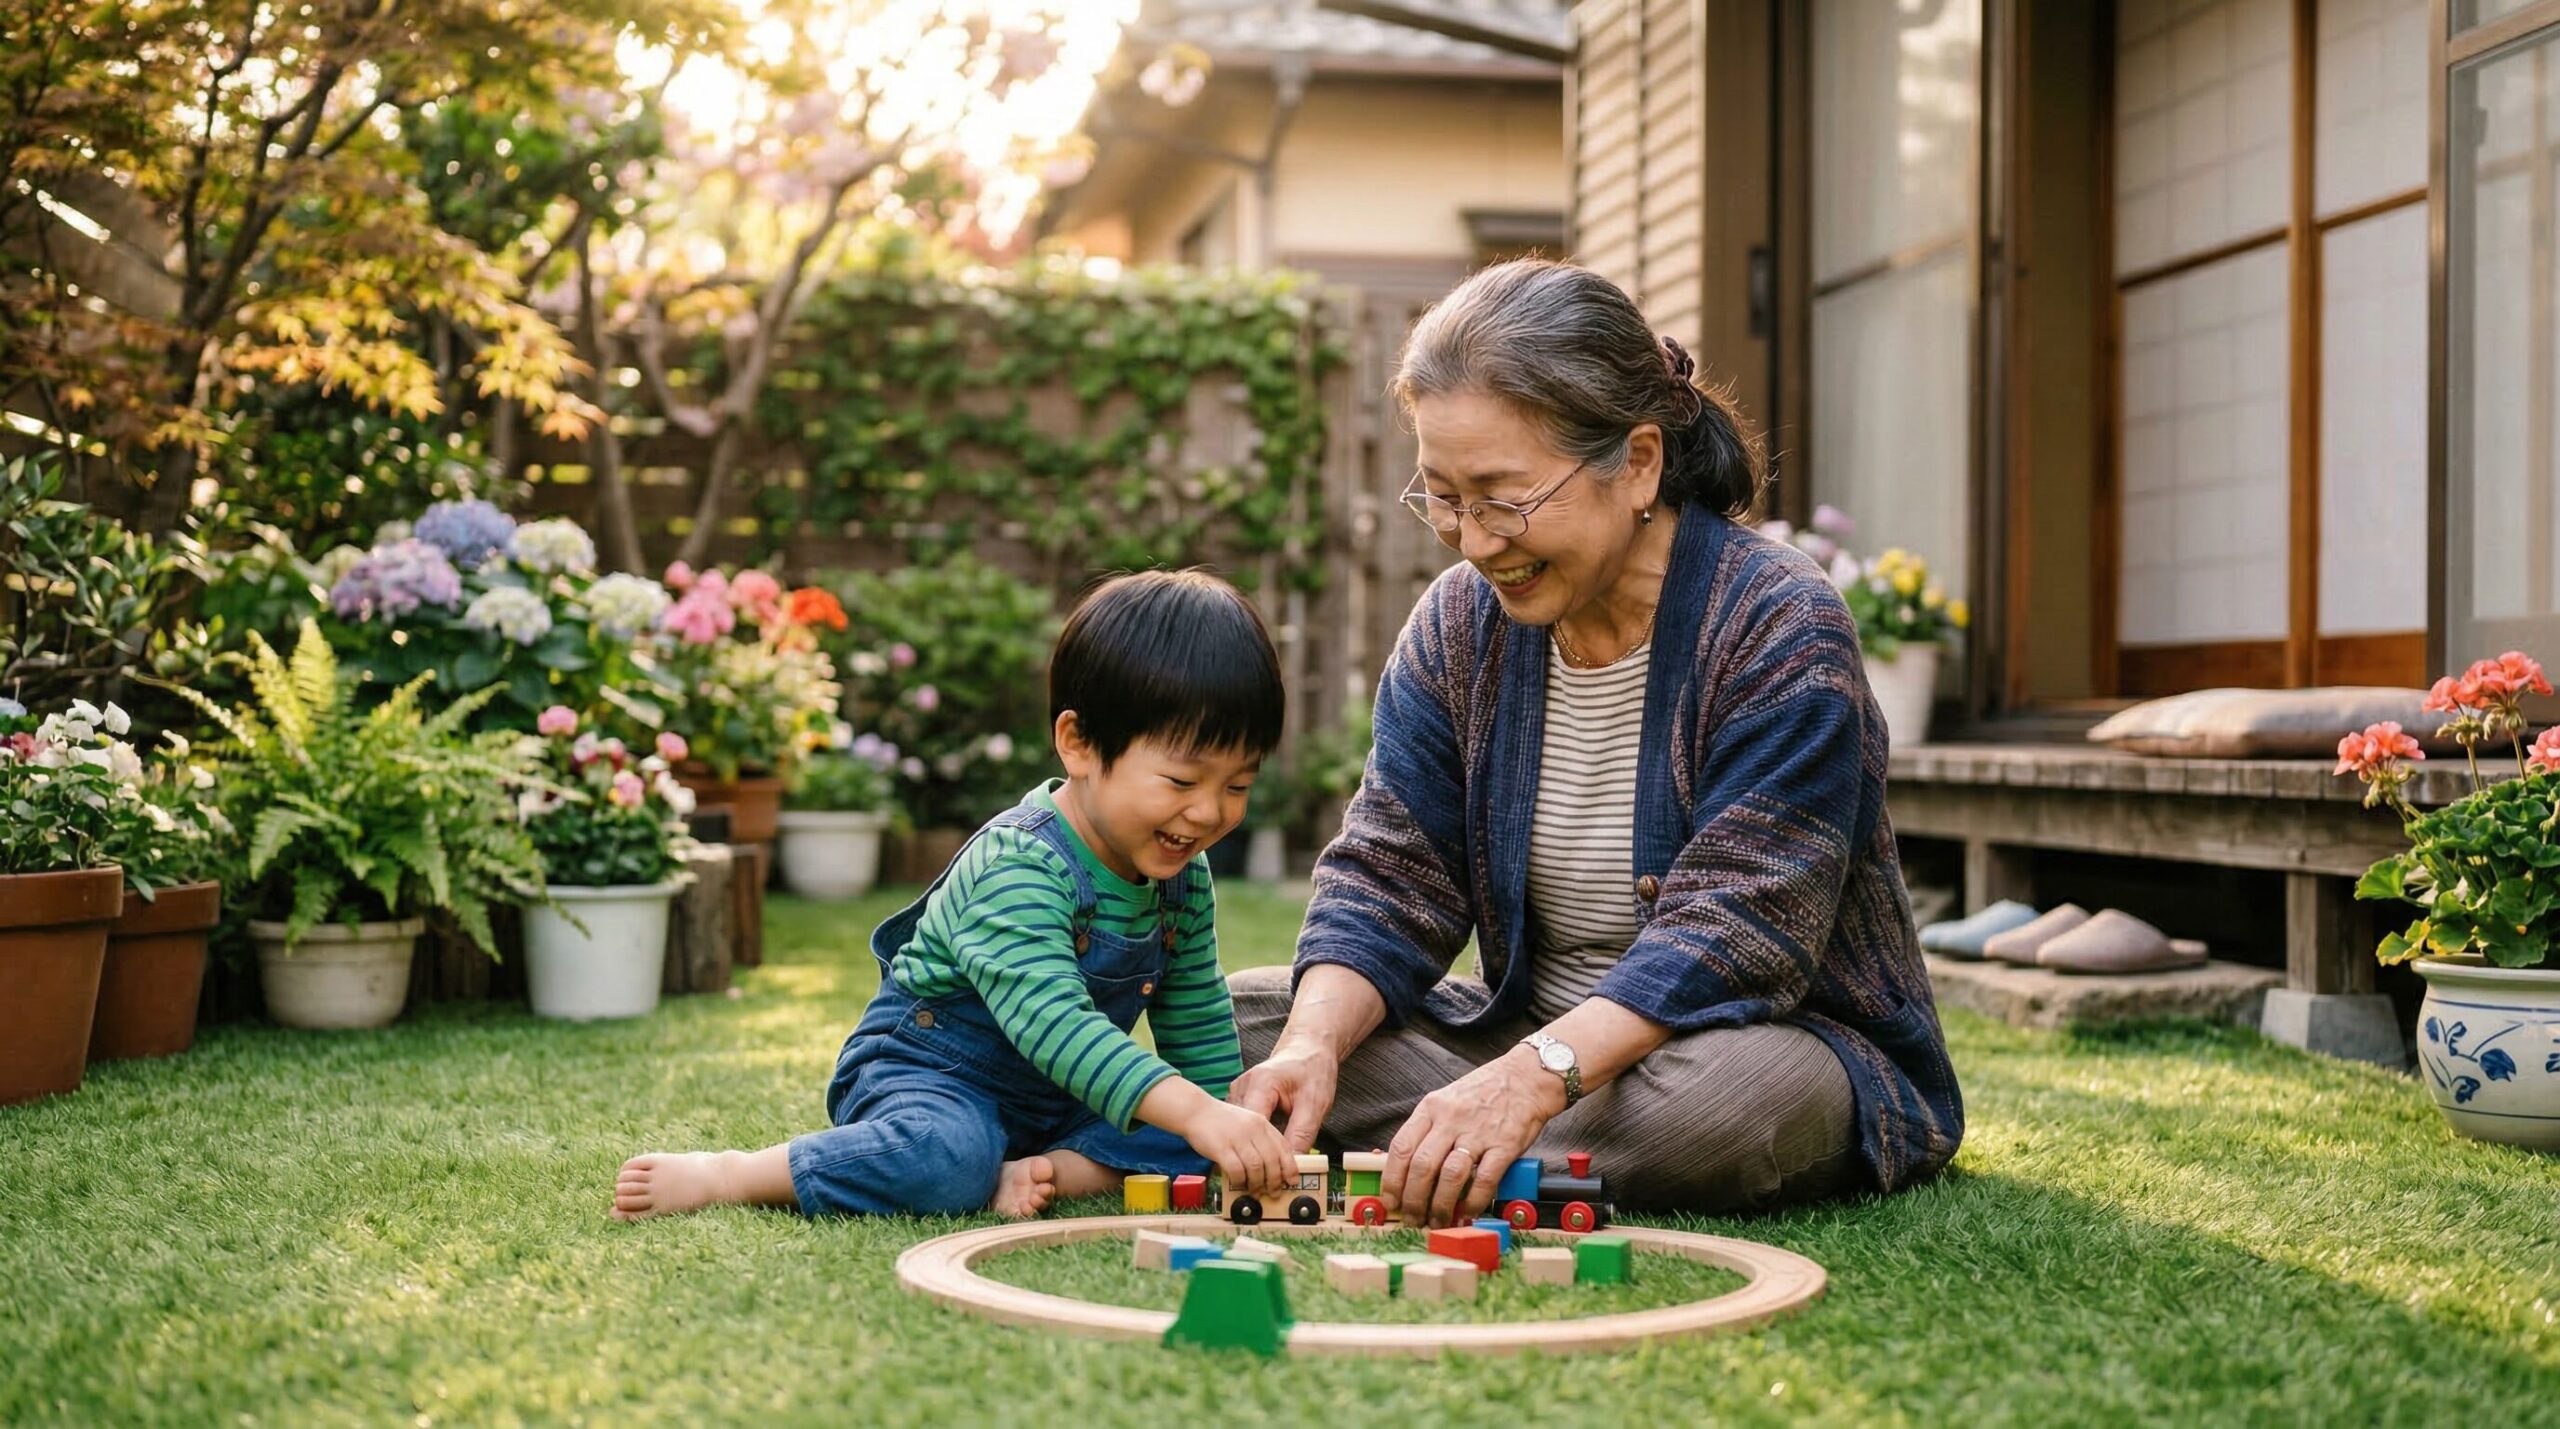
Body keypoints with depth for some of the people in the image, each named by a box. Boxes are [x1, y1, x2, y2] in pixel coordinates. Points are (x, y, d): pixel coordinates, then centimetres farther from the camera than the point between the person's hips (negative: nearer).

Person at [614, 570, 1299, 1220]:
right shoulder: (1019, 866, -28)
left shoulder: (1182, 874, -2)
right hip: (930, 1071, -7)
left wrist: (1232, 1119, 1)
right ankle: (720, 1176, -22)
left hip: (1057, 1099, 8)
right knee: (946, 1157, -37)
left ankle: (1049, 1171, -26)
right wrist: (1197, 1113, -50)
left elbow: (1198, 1021, 13)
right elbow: (1050, 1019, -42)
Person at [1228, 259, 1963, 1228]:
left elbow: (1732, 928, -28)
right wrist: (1313, 1043, -26)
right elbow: (1389, 876, -5)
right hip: (1529, 1035, 5)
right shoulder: (1457, 625, 0)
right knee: (1242, 1015, -6)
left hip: (1777, 1034, -5)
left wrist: (1535, 1074, -42)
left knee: (1726, 1094, -40)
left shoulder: (1780, 629, -19)